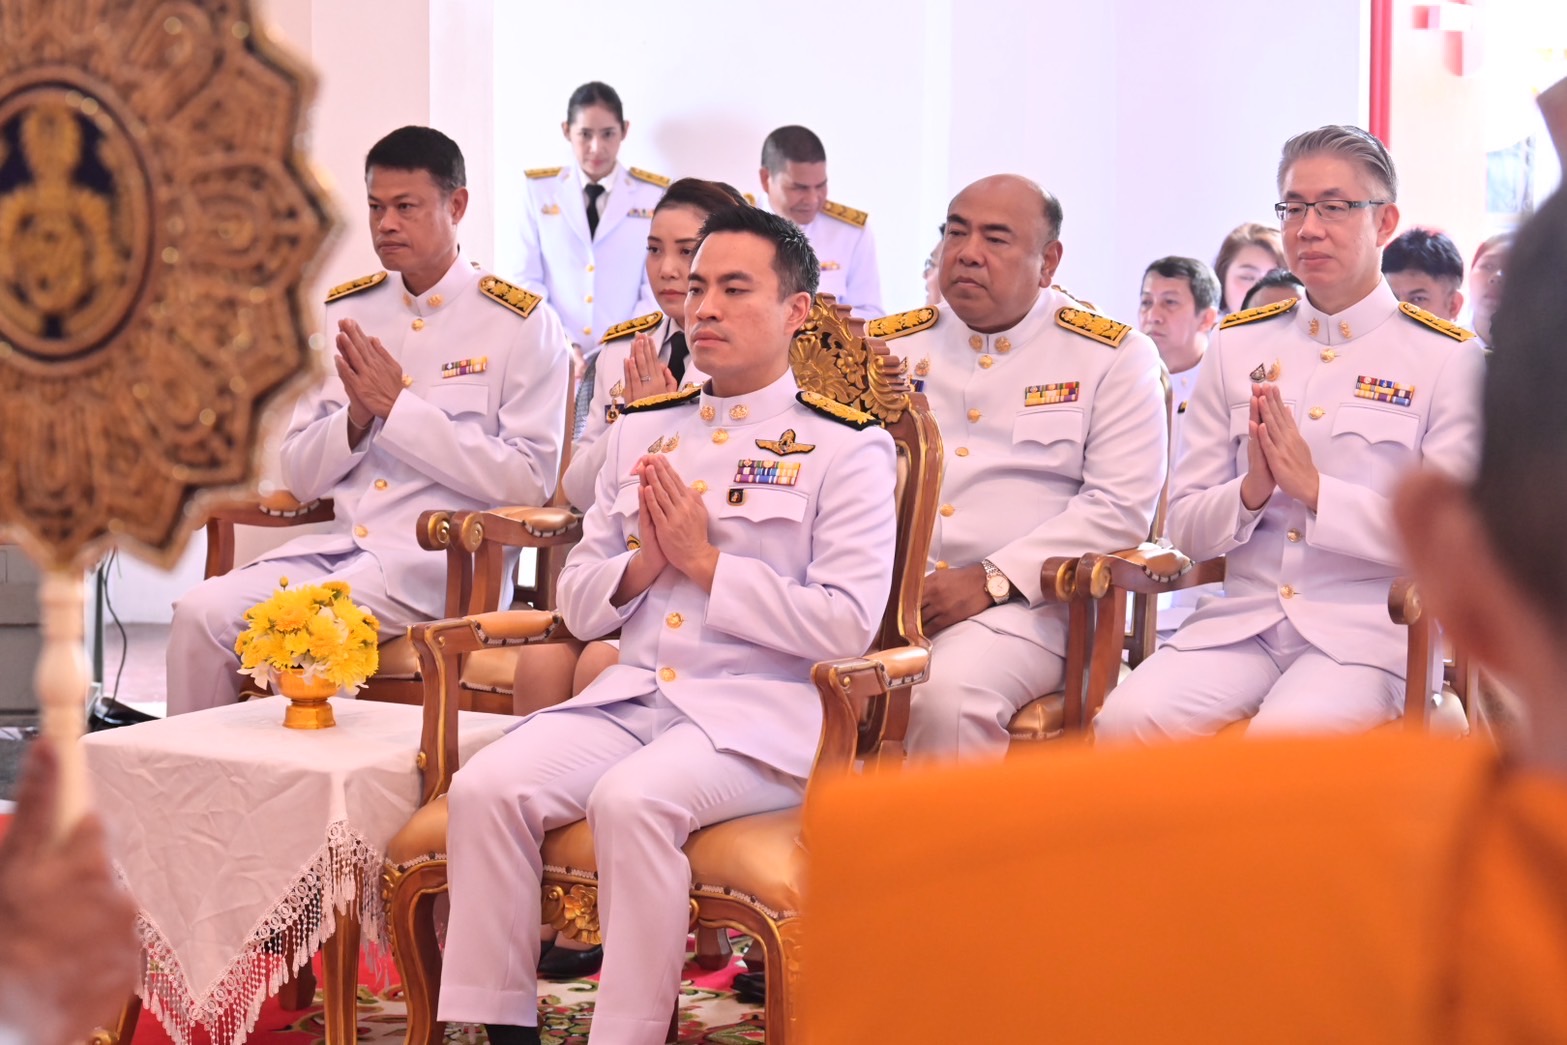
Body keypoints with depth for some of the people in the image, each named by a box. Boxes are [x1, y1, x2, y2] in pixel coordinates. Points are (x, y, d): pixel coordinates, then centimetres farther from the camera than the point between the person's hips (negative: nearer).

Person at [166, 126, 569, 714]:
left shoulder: (523, 325, 1)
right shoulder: (339, 314, 14)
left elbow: (529, 482, -9)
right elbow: (298, 477, 15)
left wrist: (398, 409, -11)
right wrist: (357, 418, -7)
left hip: (440, 557, -5)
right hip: (341, 543, 5)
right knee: (201, 612, -20)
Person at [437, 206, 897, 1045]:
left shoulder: (844, 446, 1)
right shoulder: (641, 431, 19)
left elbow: (847, 625, -10)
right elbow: (577, 604, 19)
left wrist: (706, 563, -10)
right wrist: (642, 564, -2)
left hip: (760, 715, -5)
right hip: (631, 693, 5)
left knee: (632, 799, -34)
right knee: (486, 786, -20)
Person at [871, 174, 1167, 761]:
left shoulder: (1113, 356, 6)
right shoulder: (886, 346, 16)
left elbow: (1121, 505, -3)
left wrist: (993, 581, -12)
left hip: (1021, 605, -2)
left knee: (948, 695, -34)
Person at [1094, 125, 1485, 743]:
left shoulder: (1450, 359, 4)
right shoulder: (1238, 345, 15)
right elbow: (1185, 530, 13)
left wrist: (1314, 489, -13)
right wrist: (1252, 491, -9)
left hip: (1367, 628, -3)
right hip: (1240, 619, 3)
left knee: (1281, 740, -34)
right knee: (1126, 719, -27)